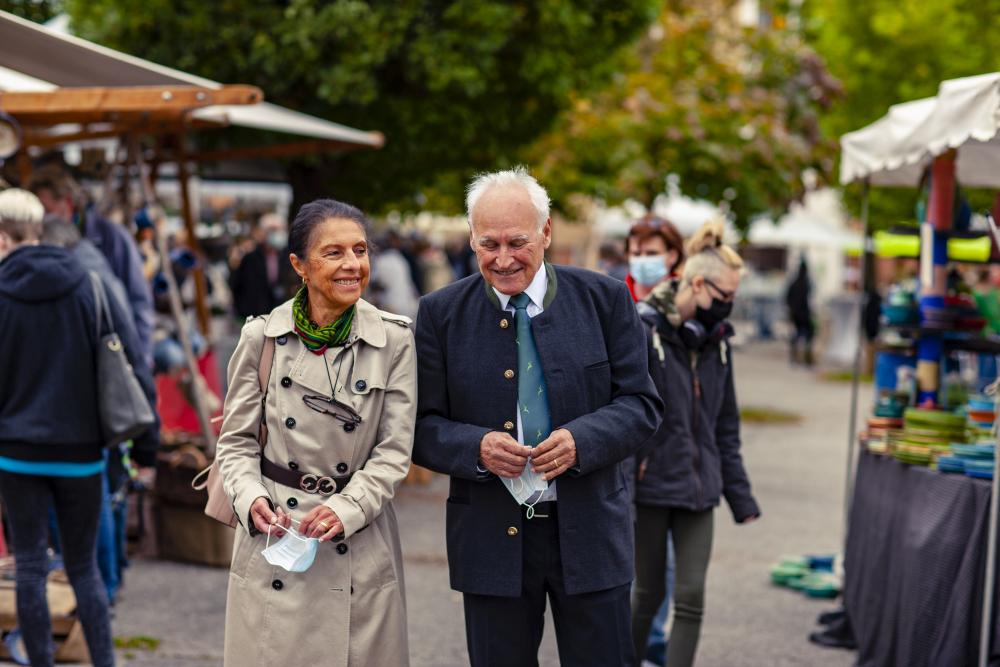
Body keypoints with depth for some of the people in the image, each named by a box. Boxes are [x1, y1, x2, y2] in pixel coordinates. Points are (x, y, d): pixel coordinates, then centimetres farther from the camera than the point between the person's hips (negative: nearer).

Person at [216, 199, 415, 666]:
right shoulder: (261, 338, -1)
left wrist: (347, 509, -16)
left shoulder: (394, 341, -2)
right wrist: (251, 500, -13)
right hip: (273, 538, 0)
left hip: (361, 549, 0)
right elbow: (236, 441, 4)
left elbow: (394, 450, -3)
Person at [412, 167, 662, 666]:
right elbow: (422, 426, 1)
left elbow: (641, 404, -1)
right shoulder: (441, 314, 0)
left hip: (590, 532, 0)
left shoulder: (605, 299, 0)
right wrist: (476, 447, -20)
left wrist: (581, 440, -19)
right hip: (491, 539, 0)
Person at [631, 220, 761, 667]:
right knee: (648, 593, 9)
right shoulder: (642, 329, -12)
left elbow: (725, 425, 14)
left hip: (698, 487, 5)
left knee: (691, 597, 1)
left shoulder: (715, 338, 7)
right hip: (650, 484, -5)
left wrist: (740, 495, 12)